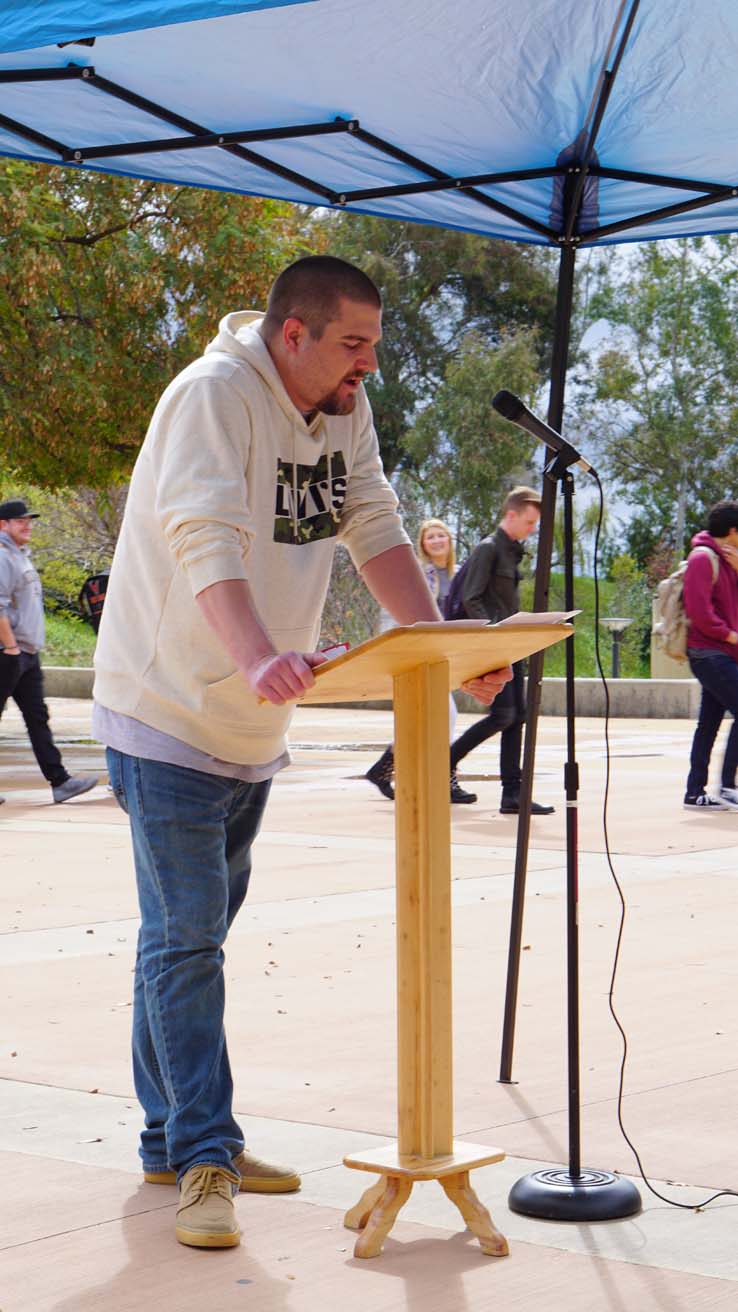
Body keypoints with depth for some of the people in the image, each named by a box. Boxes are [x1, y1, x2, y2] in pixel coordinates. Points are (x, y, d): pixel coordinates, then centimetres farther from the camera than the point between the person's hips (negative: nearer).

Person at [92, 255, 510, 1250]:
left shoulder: (344, 412, 5)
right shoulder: (213, 395, -21)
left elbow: (377, 533, 5)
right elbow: (206, 543, -33)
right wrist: (260, 657, -49)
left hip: (252, 724, 8)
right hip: (169, 713, -8)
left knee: (195, 934, 15)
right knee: (185, 937, -8)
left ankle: (176, 1137, 24)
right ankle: (202, 1157, -5)